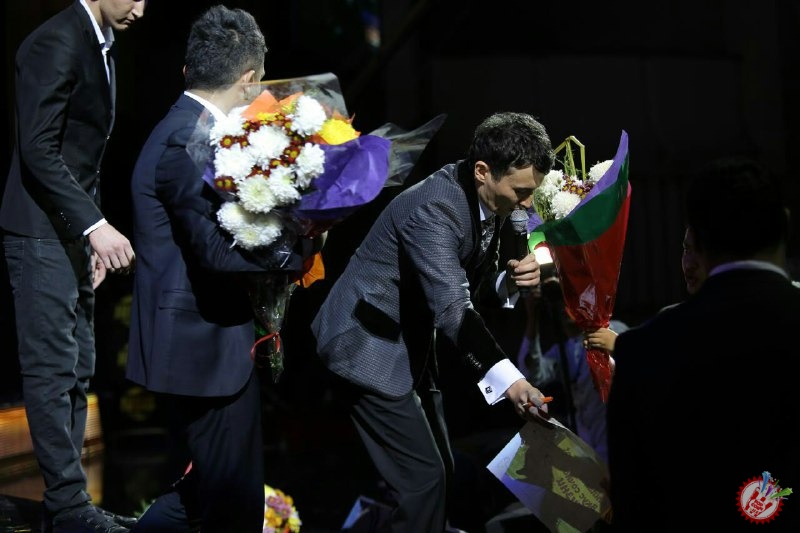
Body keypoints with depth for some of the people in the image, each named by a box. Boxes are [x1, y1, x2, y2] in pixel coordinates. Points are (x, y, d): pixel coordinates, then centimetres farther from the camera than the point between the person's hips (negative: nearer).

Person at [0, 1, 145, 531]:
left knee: (77, 371, 11)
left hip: (73, 231, 10)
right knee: (53, 371, -6)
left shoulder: (102, 45, 15)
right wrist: (94, 225, -26)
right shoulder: (56, 43, -15)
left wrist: (92, 234, 16)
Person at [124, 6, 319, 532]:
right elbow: (219, 250, -26)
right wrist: (300, 248, -14)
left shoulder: (182, 129, 13)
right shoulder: (190, 142, -19)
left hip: (194, 343, 10)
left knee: (206, 489, 20)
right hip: (205, 347, -10)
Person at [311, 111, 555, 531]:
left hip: (408, 344, 10)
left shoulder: (485, 202, 0)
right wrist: (507, 379, -48)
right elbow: (451, 308, -37)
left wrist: (509, 281, -12)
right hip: (369, 344, -10)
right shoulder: (434, 209, -28)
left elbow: (471, 286, 11)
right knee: (423, 477, -12)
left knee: (438, 470, 14)